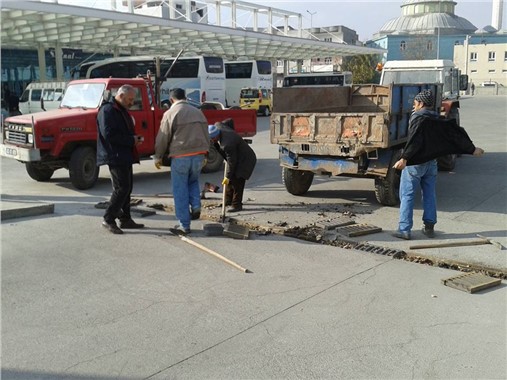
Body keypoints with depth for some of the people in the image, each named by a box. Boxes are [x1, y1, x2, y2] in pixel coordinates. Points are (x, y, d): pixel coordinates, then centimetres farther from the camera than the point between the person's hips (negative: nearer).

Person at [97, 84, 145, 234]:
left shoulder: (122, 110, 19)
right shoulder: (107, 110, -13)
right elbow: (108, 135, -23)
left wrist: (135, 138, 7)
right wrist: (131, 140, -18)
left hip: (125, 156, 10)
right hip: (115, 156, -10)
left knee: (127, 188, 13)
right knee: (121, 188, -11)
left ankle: (125, 219, 21)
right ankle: (108, 219, -2)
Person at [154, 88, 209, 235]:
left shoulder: (170, 113, -4)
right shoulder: (197, 112, 14)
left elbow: (162, 138, -4)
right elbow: (206, 135, 18)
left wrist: (158, 157, 8)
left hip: (180, 156, -5)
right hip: (199, 154, 5)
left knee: (180, 191, 4)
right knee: (193, 181, 28)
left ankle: (184, 225, 7)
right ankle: (196, 206, 7)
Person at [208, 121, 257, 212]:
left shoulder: (227, 144, -36)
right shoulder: (218, 126, -11)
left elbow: (231, 162, -27)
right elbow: (229, 122, 11)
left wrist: (228, 176, -17)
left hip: (245, 160, -10)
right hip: (237, 158, 10)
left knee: (237, 182, -11)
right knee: (230, 179, 14)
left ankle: (237, 205, -3)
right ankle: (228, 200, 26)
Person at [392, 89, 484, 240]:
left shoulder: (418, 118, -12)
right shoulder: (437, 121, 10)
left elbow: (414, 141, -26)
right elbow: (456, 133, 13)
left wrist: (404, 159, -34)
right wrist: (472, 149, 21)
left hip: (414, 164, -7)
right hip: (431, 163, 7)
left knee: (407, 196, -1)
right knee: (430, 195, 14)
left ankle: (404, 230, -2)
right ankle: (429, 227, 19)